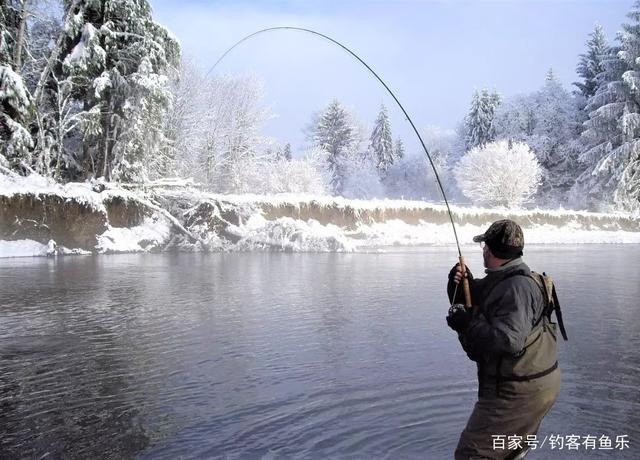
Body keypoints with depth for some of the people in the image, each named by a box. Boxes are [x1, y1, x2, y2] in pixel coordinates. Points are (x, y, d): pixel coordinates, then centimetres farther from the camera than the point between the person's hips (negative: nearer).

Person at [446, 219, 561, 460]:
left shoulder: (517, 288, -23)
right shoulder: (498, 280, 9)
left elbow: (509, 340, -34)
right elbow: (469, 305, 16)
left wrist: (467, 324, -25)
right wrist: (461, 285, -3)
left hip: (519, 392, -10)